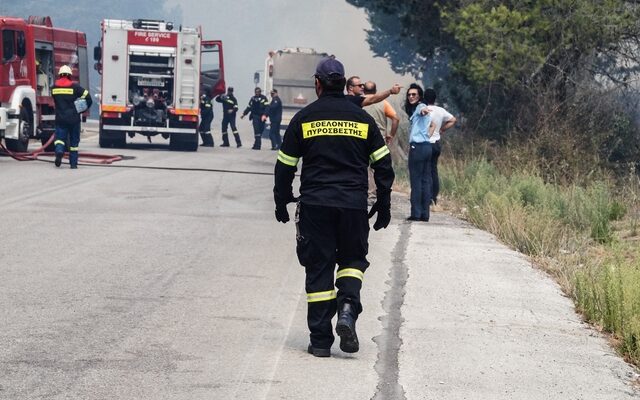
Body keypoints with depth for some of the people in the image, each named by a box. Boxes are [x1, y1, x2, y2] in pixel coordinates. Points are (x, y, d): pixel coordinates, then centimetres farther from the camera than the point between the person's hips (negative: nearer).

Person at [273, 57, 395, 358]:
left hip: (314, 204, -1)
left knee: (318, 268, 5)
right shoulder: (362, 118, 7)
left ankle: (320, 340, 3)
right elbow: (383, 165, 7)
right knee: (353, 259, 18)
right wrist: (383, 205, 14)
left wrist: (281, 203, 15)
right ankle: (347, 308, -10)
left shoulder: (303, 118, 2)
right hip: (354, 205, 1)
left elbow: (285, 166, 4)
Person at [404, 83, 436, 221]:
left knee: (416, 181, -7)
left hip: (418, 147, -9)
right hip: (427, 146, 9)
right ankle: (425, 213, 8)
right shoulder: (417, 109, 21)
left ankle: (416, 213, -8)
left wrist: (423, 111, -57)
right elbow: (433, 125, 32)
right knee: (426, 181, 7)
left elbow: (423, 109, -34)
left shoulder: (420, 106, -8)